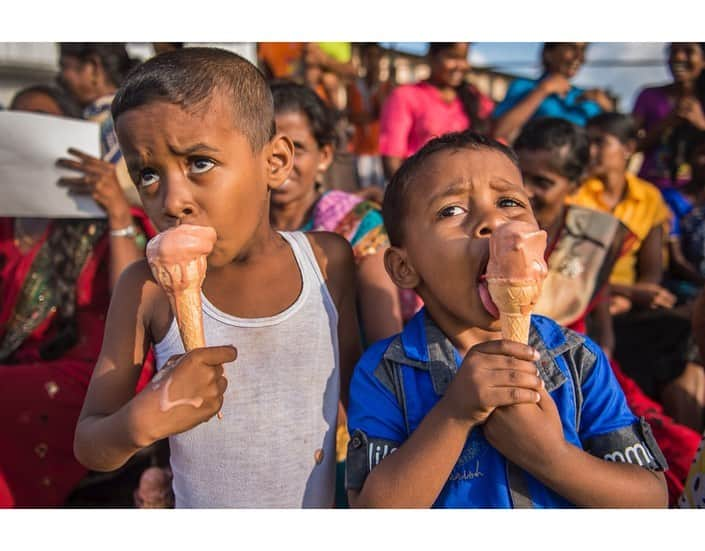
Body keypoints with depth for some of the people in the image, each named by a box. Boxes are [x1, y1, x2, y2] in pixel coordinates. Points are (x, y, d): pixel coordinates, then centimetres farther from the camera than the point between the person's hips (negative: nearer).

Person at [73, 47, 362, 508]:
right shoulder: (148, 288, -15)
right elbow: (89, 448, -10)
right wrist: (143, 421, -27)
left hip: (322, 515, 1)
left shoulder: (329, 261, -12)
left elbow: (359, 393, 0)